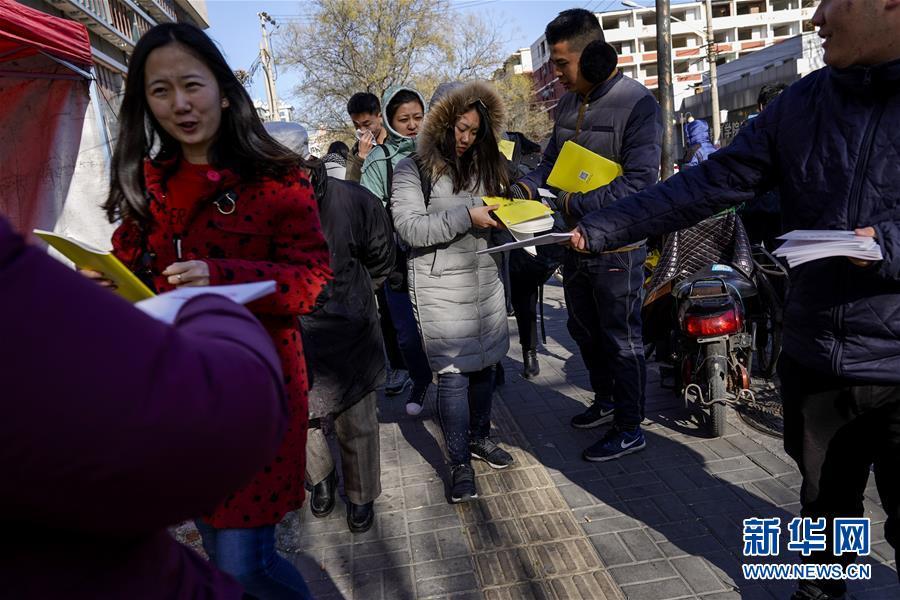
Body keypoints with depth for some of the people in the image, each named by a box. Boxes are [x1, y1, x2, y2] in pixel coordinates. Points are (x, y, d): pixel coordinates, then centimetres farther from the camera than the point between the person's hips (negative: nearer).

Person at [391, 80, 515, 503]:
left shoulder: (483, 166, 16)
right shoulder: (414, 170, -4)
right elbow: (409, 227, -15)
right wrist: (466, 216, -20)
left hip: (484, 278, 6)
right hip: (441, 285, -6)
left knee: (484, 363, 13)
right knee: (453, 373, -6)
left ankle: (479, 437, 33)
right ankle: (459, 464, 6)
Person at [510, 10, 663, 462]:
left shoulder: (637, 103, -15)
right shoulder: (568, 103, 9)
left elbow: (638, 183, -22)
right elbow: (552, 161, 15)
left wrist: (576, 204, -22)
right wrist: (525, 187, -5)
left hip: (616, 246, -8)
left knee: (621, 339, 4)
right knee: (584, 331, 20)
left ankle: (629, 429, 20)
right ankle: (605, 400, 41)